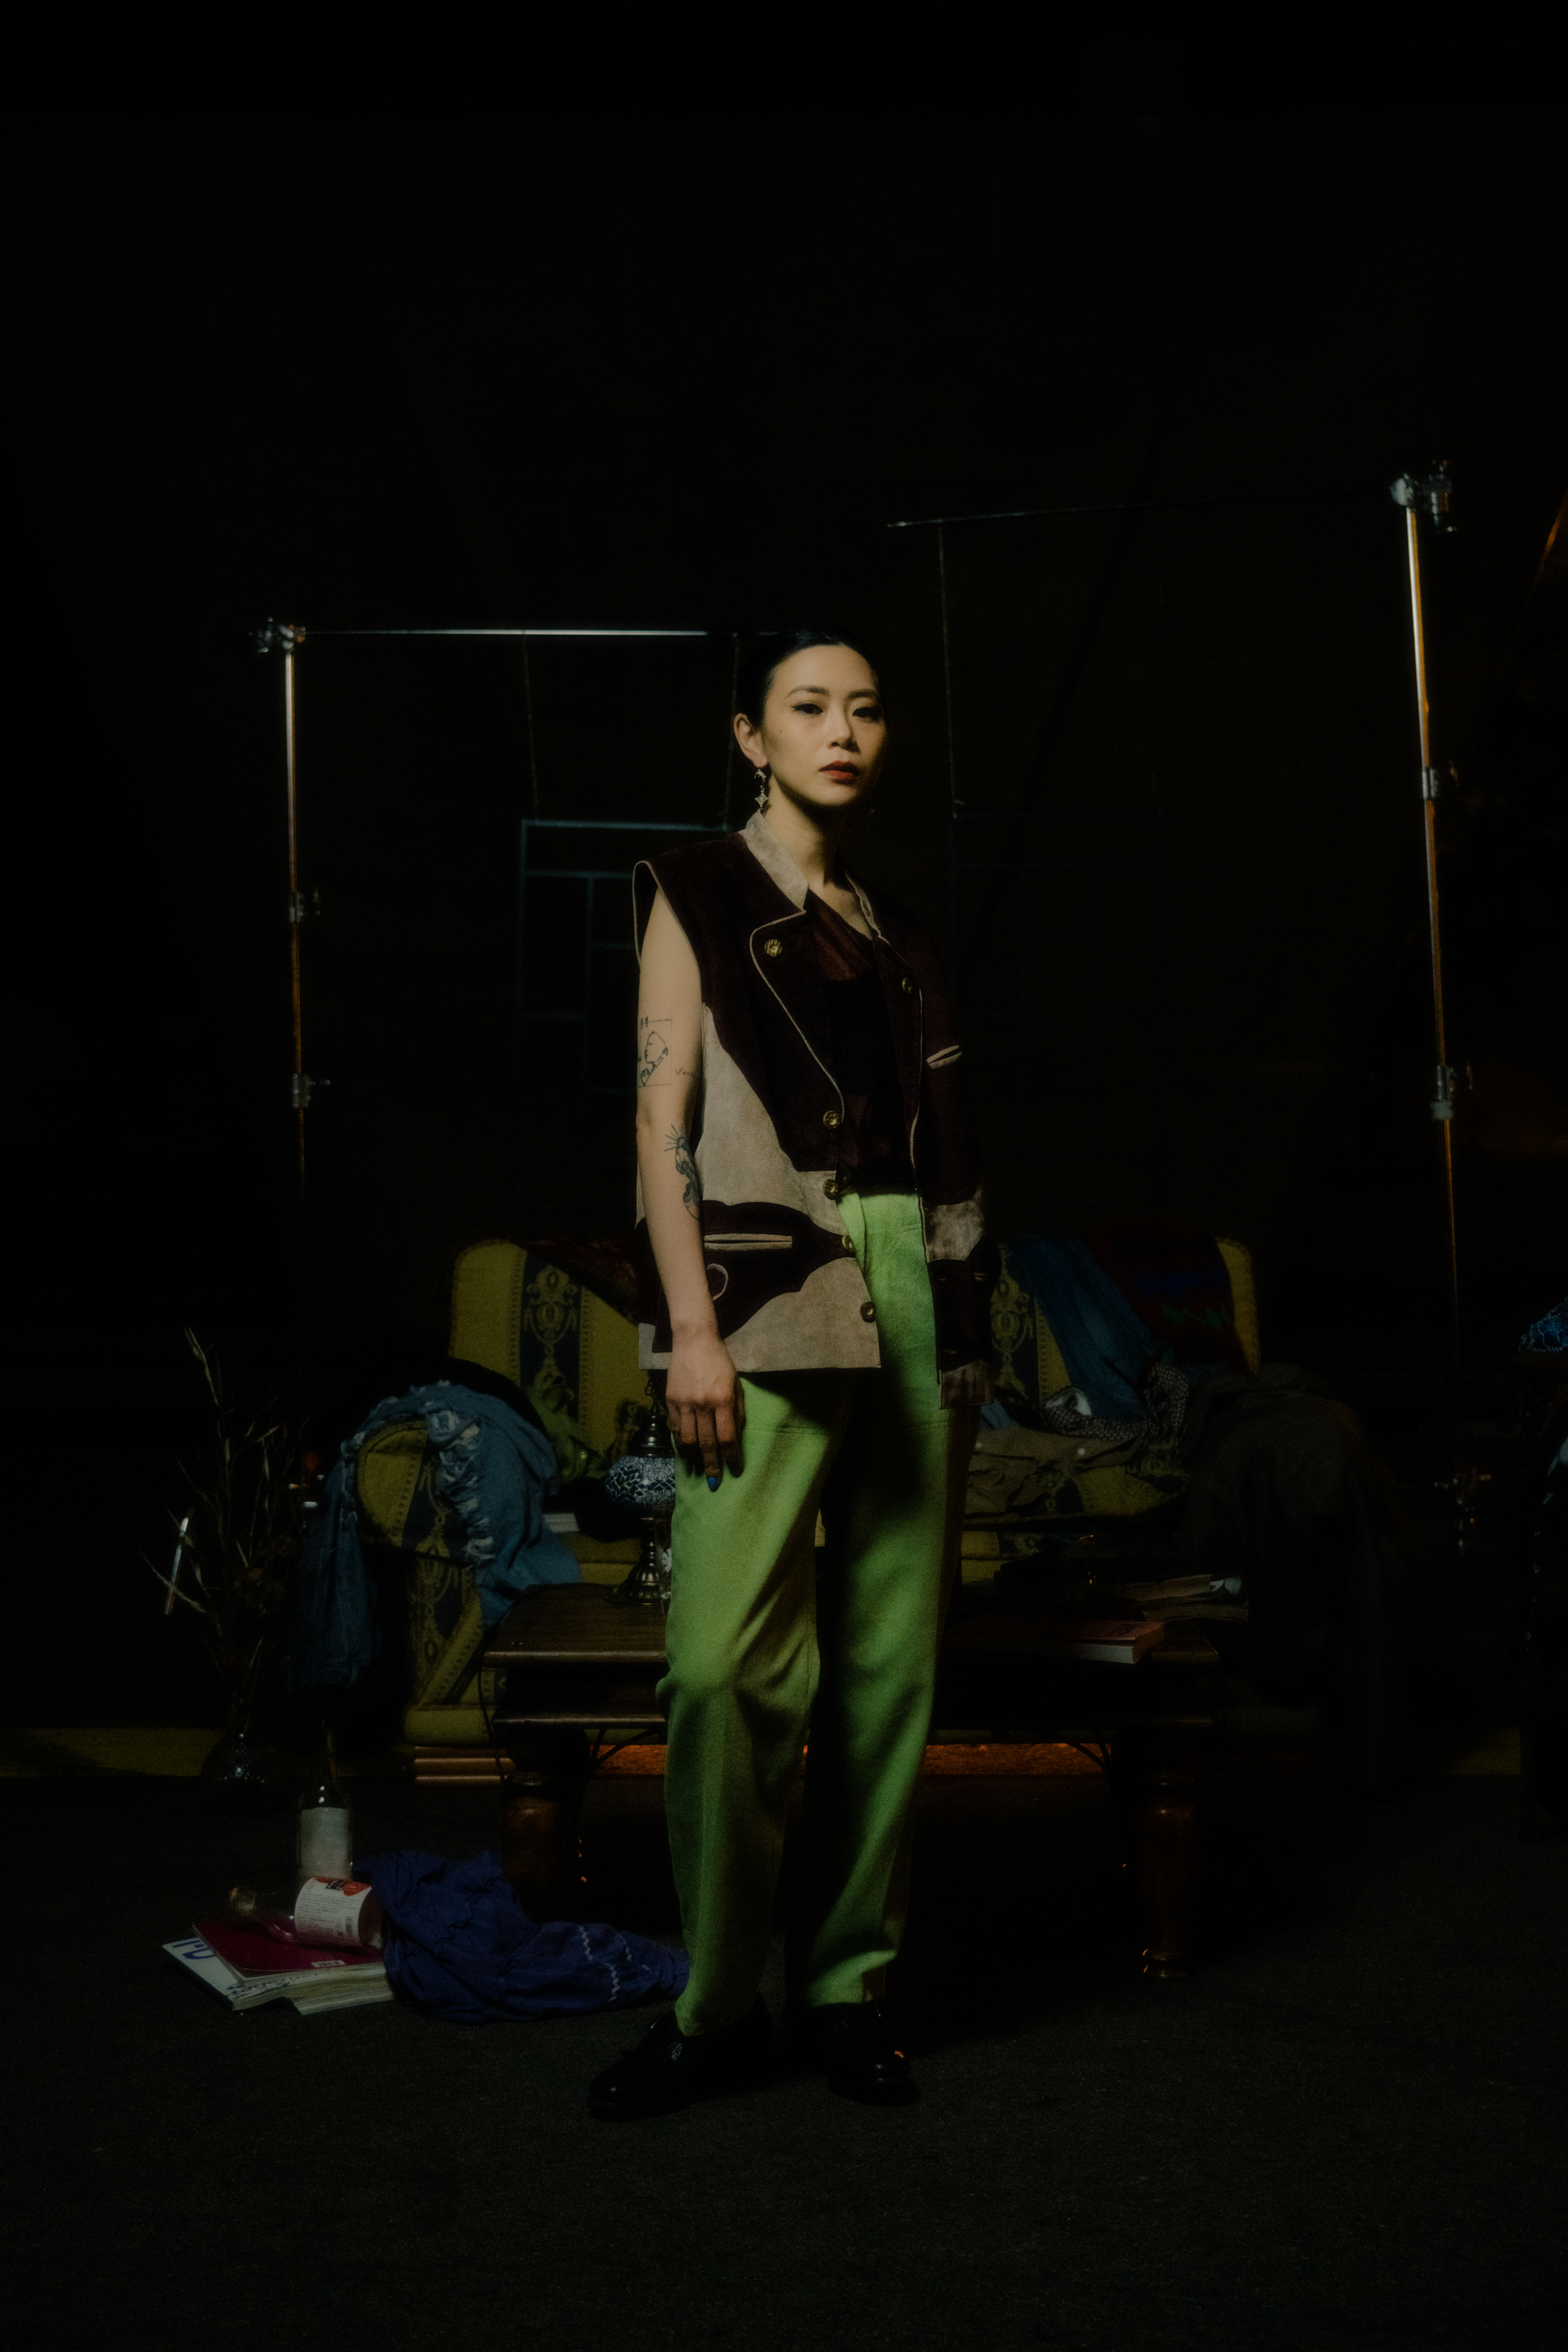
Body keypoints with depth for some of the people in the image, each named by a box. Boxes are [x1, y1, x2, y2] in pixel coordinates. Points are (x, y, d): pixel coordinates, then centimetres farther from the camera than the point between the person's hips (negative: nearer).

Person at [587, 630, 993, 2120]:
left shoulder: (897, 930, 21)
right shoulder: (695, 895, 8)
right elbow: (661, 1117, -2)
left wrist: (968, 1328, 11)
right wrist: (690, 1324, -12)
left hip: (916, 1296, 5)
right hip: (770, 1290, -5)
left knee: (894, 1654, 3)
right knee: (726, 1658, -13)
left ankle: (847, 1985, 13)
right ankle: (718, 2006, 1)